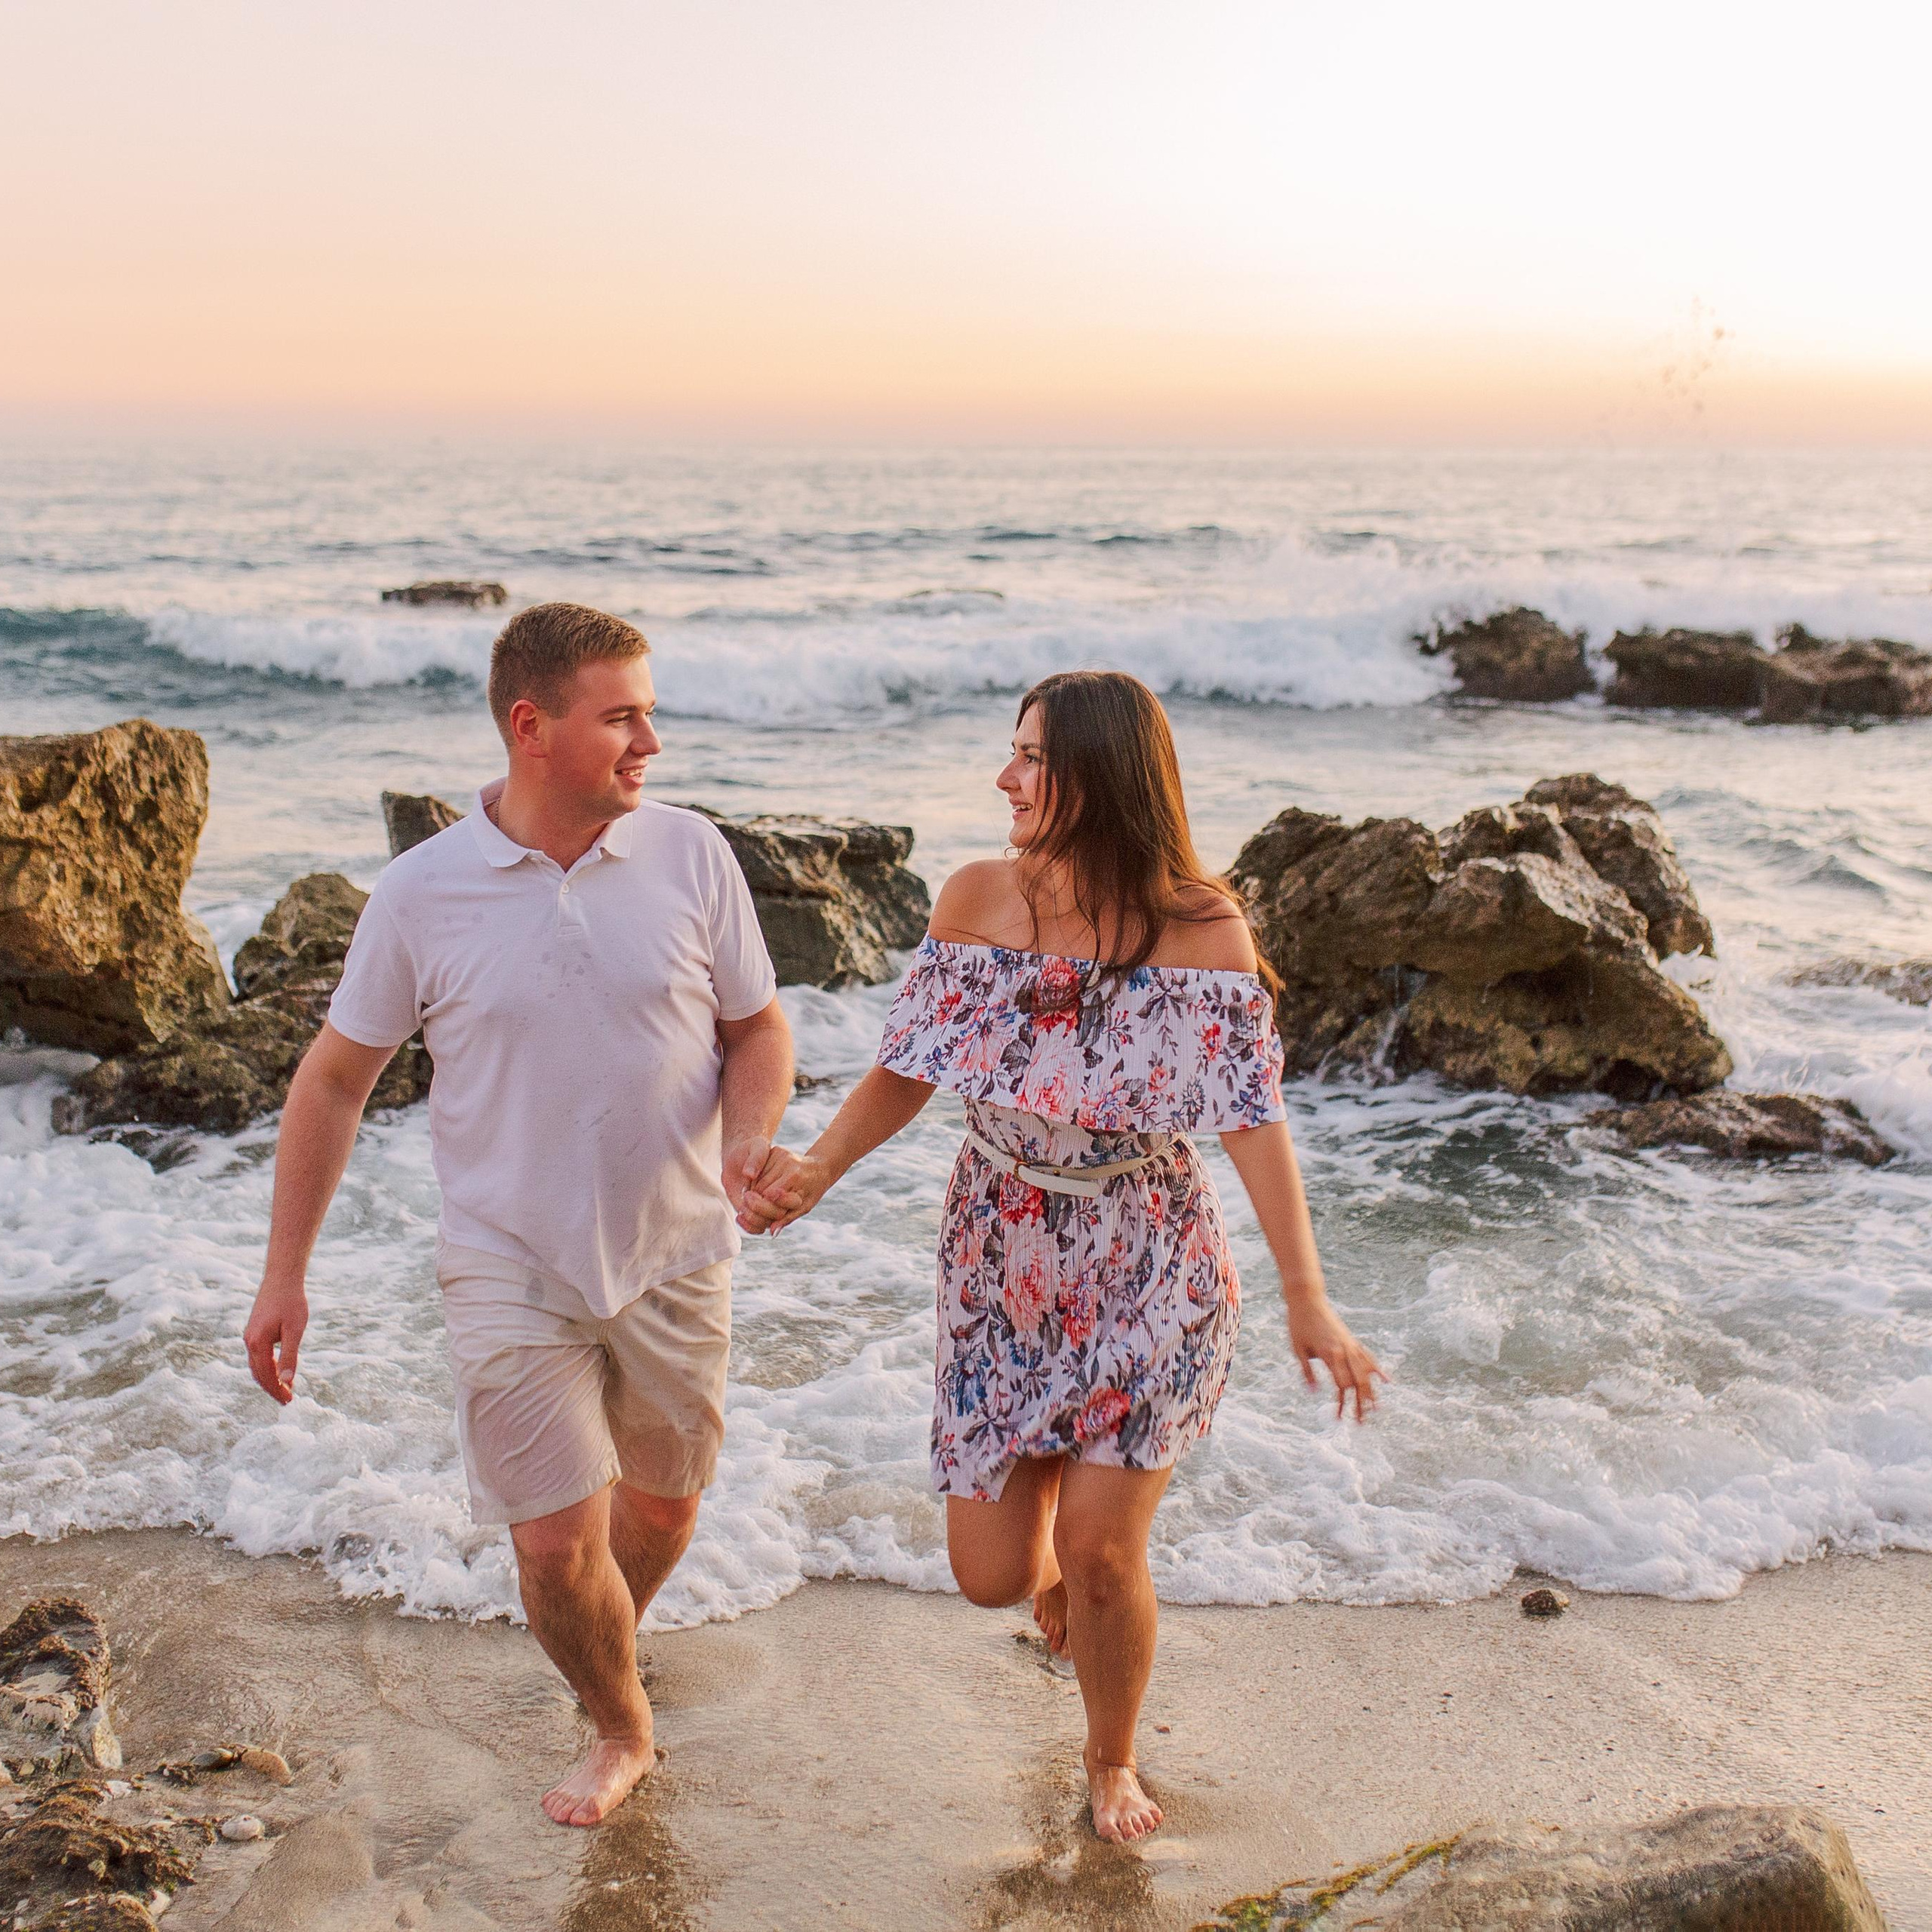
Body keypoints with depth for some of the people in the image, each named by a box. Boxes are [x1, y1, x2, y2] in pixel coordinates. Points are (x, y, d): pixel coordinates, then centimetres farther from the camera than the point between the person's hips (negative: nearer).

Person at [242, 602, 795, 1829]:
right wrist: (285, 1273, 1)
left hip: (675, 1258, 2)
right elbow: (335, 1083, 0)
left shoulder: (691, 856, -7)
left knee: (663, 1502, 18)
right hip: (513, 1271, -1)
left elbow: (758, 1027, 3)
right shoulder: (422, 895, -9)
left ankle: (605, 1645, 51)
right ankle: (623, 1728, 28)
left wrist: (753, 1139, -19)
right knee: (556, 1544, -1)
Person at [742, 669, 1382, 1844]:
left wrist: (1307, 1296, -20)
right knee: (991, 1573, 3)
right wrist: (819, 1165, -15)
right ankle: (1051, 1562, 44)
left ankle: (1114, 1760, 28)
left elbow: (1256, 1119, -16)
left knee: (1098, 1547, -4)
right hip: (1003, 1258, 3)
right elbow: (909, 1066, 0)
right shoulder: (978, 899, -6)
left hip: (1149, 1266, -3)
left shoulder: (1202, 928, -15)